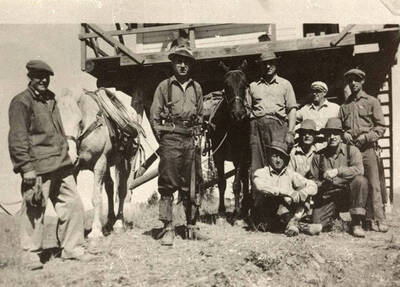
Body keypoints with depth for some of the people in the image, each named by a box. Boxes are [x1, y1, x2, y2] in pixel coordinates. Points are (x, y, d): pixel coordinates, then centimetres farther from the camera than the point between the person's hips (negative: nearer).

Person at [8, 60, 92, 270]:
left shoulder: (51, 99, 17)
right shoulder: (21, 102, -7)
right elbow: (17, 139, -12)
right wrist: (26, 168, -17)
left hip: (61, 165, 8)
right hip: (38, 167, -7)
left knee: (73, 205, 8)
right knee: (34, 210, 1)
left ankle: (72, 248, 20)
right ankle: (31, 253, 17)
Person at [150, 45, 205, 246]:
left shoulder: (196, 87, 14)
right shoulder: (164, 86, 3)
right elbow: (154, 117, 1)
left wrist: (196, 134, 8)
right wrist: (163, 140, -3)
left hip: (191, 139, 4)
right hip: (171, 139, -4)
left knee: (191, 185, 9)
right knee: (167, 185, -3)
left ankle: (192, 226, 20)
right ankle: (168, 229, 3)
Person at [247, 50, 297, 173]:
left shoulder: (285, 84, 14)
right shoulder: (253, 86, 19)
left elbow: (292, 109, 7)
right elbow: (247, 109, 16)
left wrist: (290, 133, -5)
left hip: (278, 123, -1)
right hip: (256, 125, 2)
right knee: (256, 166, -2)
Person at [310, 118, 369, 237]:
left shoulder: (351, 150, -1)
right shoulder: (318, 156, 7)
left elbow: (359, 169, -19)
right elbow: (313, 179, 14)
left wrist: (338, 171, -26)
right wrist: (319, 184, -8)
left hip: (348, 195, -2)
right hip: (326, 198, 2)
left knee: (361, 181, -32)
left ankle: (356, 223, -20)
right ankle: (334, 217, 22)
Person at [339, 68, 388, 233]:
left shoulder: (371, 101, 8)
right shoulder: (344, 106, 18)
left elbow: (381, 127, 3)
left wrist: (366, 137, -10)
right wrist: (344, 134, 1)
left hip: (367, 149, -3)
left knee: (373, 184, -7)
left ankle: (379, 220, -5)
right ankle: (369, 219, 6)